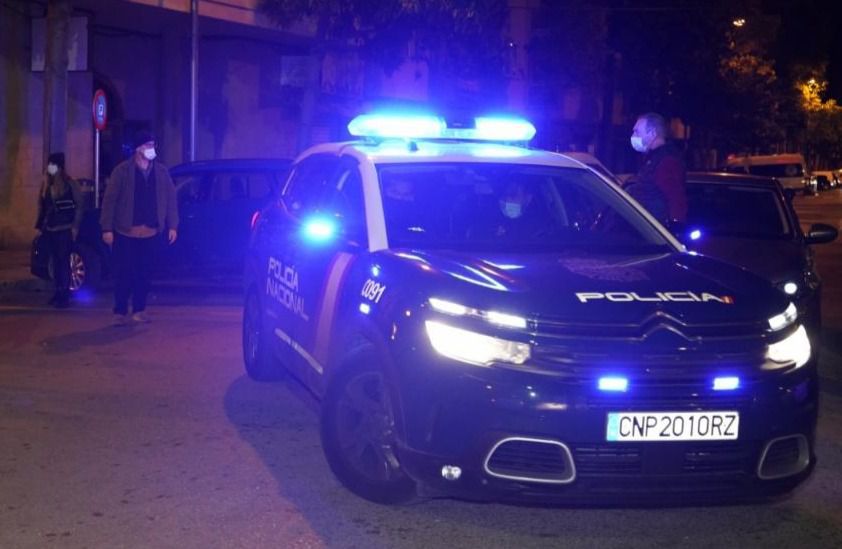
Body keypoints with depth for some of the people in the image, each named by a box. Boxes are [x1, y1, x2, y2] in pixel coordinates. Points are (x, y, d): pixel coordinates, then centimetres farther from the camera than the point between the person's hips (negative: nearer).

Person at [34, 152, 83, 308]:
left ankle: (65, 295, -7)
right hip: (50, 229, 5)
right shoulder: (46, 184, 10)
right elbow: (42, 205, 15)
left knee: (64, 261, -8)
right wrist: (41, 224, 9)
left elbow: (79, 206, -5)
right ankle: (58, 291, 13)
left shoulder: (70, 184, -6)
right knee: (55, 261, 7)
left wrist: (75, 226, -10)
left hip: (65, 228, -5)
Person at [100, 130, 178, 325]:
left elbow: (170, 199, 9)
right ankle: (120, 312, 7)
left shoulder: (161, 172, 6)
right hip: (125, 232, -3)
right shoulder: (122, 171, -5)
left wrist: (172, 226, 4)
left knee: (143, 273, 7)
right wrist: (107, 228, -11)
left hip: (149, 233, 3)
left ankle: (139, 310, 17)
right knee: (123, 273, -1)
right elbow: (109, 200, -6)